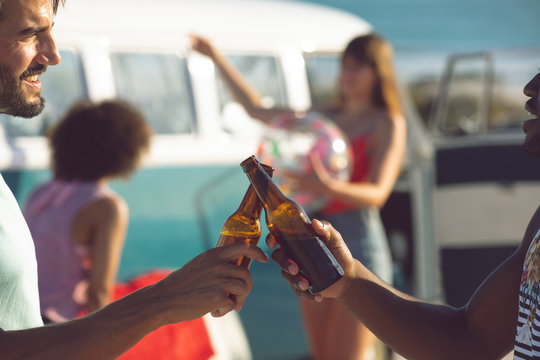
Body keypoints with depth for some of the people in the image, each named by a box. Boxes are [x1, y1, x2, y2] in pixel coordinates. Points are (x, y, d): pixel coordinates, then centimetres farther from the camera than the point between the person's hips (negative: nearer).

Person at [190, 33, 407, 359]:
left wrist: (331, 188, -35)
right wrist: (217, 57, 29)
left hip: (359, 242, -7)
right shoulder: (326, 118, 16)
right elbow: (257, 109, 27)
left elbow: (378, 193, -15)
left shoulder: (388, 123, -2)